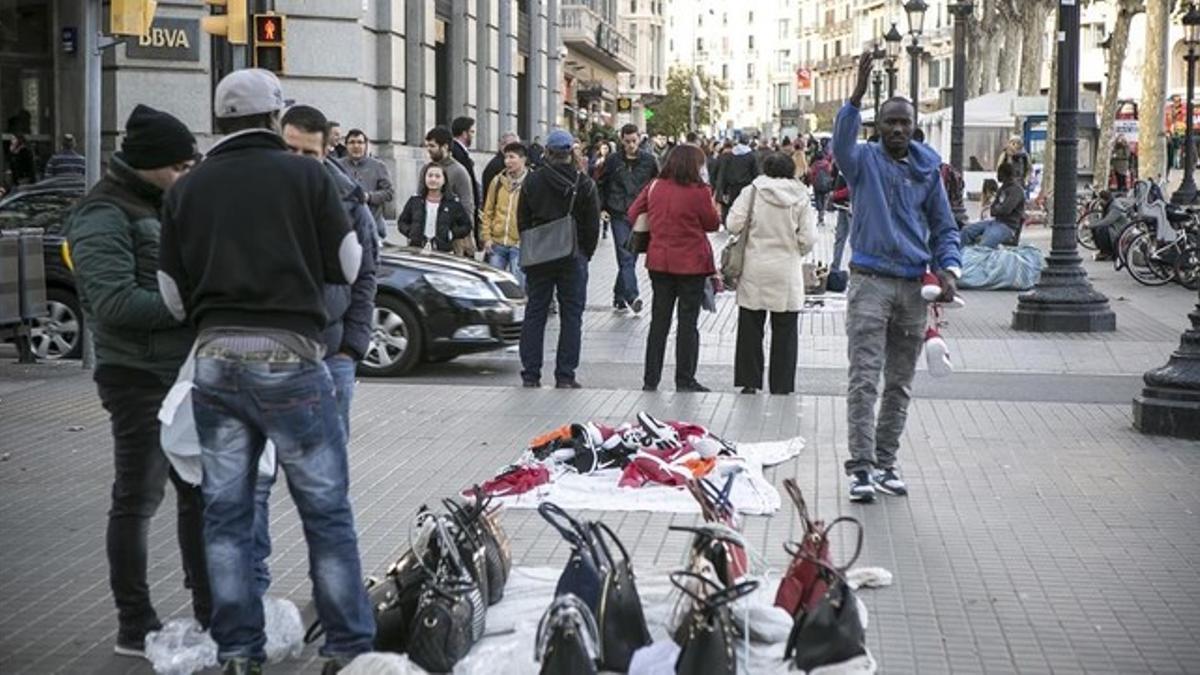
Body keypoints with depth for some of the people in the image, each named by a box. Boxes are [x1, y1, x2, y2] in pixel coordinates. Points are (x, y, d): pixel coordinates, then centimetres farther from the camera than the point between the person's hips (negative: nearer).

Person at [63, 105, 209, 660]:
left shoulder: (160, 205, 14)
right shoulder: (104, 218, -14)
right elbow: (116, 303, -24)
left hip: (185, 374, 9)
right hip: (139, 379, -9)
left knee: (201, 492, 13)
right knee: (138, 501, 1)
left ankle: (211, 612, 24)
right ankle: (134, 627, 12)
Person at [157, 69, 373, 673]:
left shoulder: (187, 188, 7)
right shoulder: (305, 175, -2)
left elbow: (173, 294, 9)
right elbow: (346, 266, 2)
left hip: (216, 358, 3)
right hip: (289, 356, -3)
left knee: (226, 513, 10)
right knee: (326, 510, 4)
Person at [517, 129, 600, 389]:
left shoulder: (532, 181, -1)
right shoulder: (584, 184, -4)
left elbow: (522, 221, 3)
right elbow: (593, 225, 0)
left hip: (539, 258, 1)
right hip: (573, 259, -1)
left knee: (535, 314, 7)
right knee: (571, 317, 3)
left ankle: (530, 374, 6)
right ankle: (565, 376, 1)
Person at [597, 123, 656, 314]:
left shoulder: (648, 160, 5)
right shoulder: (613, 161, 2)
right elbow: (600, 185, 11)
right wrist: (601, 208, 4)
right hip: (619, 216, -2)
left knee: (629, 258, 8)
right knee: (626, 257, -13)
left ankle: (619, 298, 19)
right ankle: (632, 297, -22)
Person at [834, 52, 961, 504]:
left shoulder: (927, 170, 9)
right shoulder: (864, 161, -2)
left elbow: (944, 228, 13)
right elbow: (841, 144, -26)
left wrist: (948, 269, -5)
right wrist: (858, 95, -39)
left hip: (914, 286, 4)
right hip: (870, 281, -4)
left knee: (900, 384, 11)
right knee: (864, 379, -9)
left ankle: (885, 463, 21)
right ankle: (861, 467, -8)